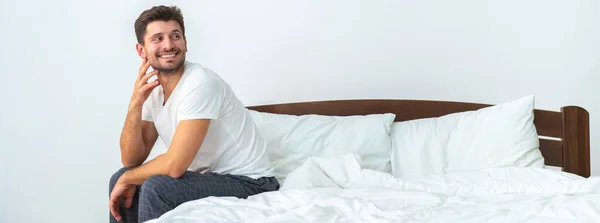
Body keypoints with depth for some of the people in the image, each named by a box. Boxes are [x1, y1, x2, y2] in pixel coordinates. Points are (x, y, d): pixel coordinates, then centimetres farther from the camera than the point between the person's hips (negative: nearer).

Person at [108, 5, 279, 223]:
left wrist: (127, 179, -9)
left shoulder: (200, 83, -21)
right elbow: (131, 161, 1)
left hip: (249, 183, -8)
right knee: (120, 179, 7)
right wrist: (136, 103, -12)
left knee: (156, 188, -26)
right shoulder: (152, 90, 4)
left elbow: (174, 165, -26)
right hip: (208, 178, 8)